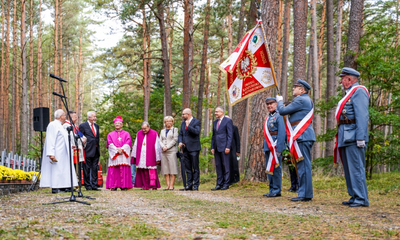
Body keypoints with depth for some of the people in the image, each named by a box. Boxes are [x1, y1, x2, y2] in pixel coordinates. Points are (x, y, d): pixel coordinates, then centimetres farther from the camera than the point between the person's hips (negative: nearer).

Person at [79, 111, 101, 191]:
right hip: (88, 151, -6)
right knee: (87, 169, 1)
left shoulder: (96, 126, 16)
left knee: (95, 168, 7)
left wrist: (98, 147, 13)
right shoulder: (83, 126, -4)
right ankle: (88, 186, 7)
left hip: (96, 151, 6)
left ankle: (94, 185, 11)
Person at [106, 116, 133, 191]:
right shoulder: (110, 135, 15)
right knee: (114, 171, -6)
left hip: (124, 155, 0)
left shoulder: (126, 134, 14)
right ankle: (113, 186, -5)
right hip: (114, 155, 0)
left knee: (124, 171, -6)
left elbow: (128, 143, 1)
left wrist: (122, 149, -15)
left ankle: (124, 186, -5)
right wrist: (117, 150, -13)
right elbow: (110, 144, 2)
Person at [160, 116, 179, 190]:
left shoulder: (175, 129, 8)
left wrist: (167, 147, -9)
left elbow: (175, 140, -3)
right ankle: (168, 185, 0)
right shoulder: (162, 131, 21)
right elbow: (160, 141, 13)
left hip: (172, 151, -4)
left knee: (172, 168, -9)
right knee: (165, 169, -1)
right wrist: (163, 146, -7)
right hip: (163, 151, 4)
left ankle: (171, 185, -10)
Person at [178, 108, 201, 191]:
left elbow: (197, 132, -19)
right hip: (185, 148, 7)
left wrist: (188, 126, -18)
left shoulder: (196, 122, -4)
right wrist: (180, 142, 0)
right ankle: (189, 185, 12)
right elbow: (180, 134, 18)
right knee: (188, 168, 8)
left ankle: (196, 185, 0)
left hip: (193, 148, -7)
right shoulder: (183, 123, 17)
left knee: (195, 168, -3)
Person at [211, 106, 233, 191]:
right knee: (218, 166, 7)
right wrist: (212, 147, 11)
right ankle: (219, 184, 11)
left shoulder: (228, 121, -3)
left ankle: (226, 184, 3)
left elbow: (230, 135, -7)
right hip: (216, 147, 7)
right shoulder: (215, 122, 18)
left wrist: (228, 147, -14)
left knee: (225, 166, -2)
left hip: (224, 147, -7)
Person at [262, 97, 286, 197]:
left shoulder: (279, 117, -8)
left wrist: (279, 149, -19)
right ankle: (272, 190, 17)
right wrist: (265, 148, 16)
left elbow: (282, 133, -15)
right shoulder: (268, 118, 17)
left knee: (276, 168, -4)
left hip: (275, 146, -8)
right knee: (269, 169, 10)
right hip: (268, 147, 8)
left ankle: (277, 190, 1)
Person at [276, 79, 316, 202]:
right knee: (303, 165, 11)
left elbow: (282, 111, -10)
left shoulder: (300, 100, -11)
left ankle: (305, 194, -8)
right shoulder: (307, 100, 22)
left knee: (303, 165, -9)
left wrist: (280, 101, 9)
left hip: (302, 136, -11)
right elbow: (293, 113, 26)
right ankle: (304, 193, 14)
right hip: (304, 136, 11)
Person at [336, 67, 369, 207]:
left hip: (353, 138, -10)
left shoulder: (359, 91, -8)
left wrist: (361, 138, -23)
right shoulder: (349, 94, 22)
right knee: (349, 169, 11)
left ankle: (361, 199, -7)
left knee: (356, 168, -10)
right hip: (345, 138, 10)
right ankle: (354, 197, 17)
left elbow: (362, 116, -17)